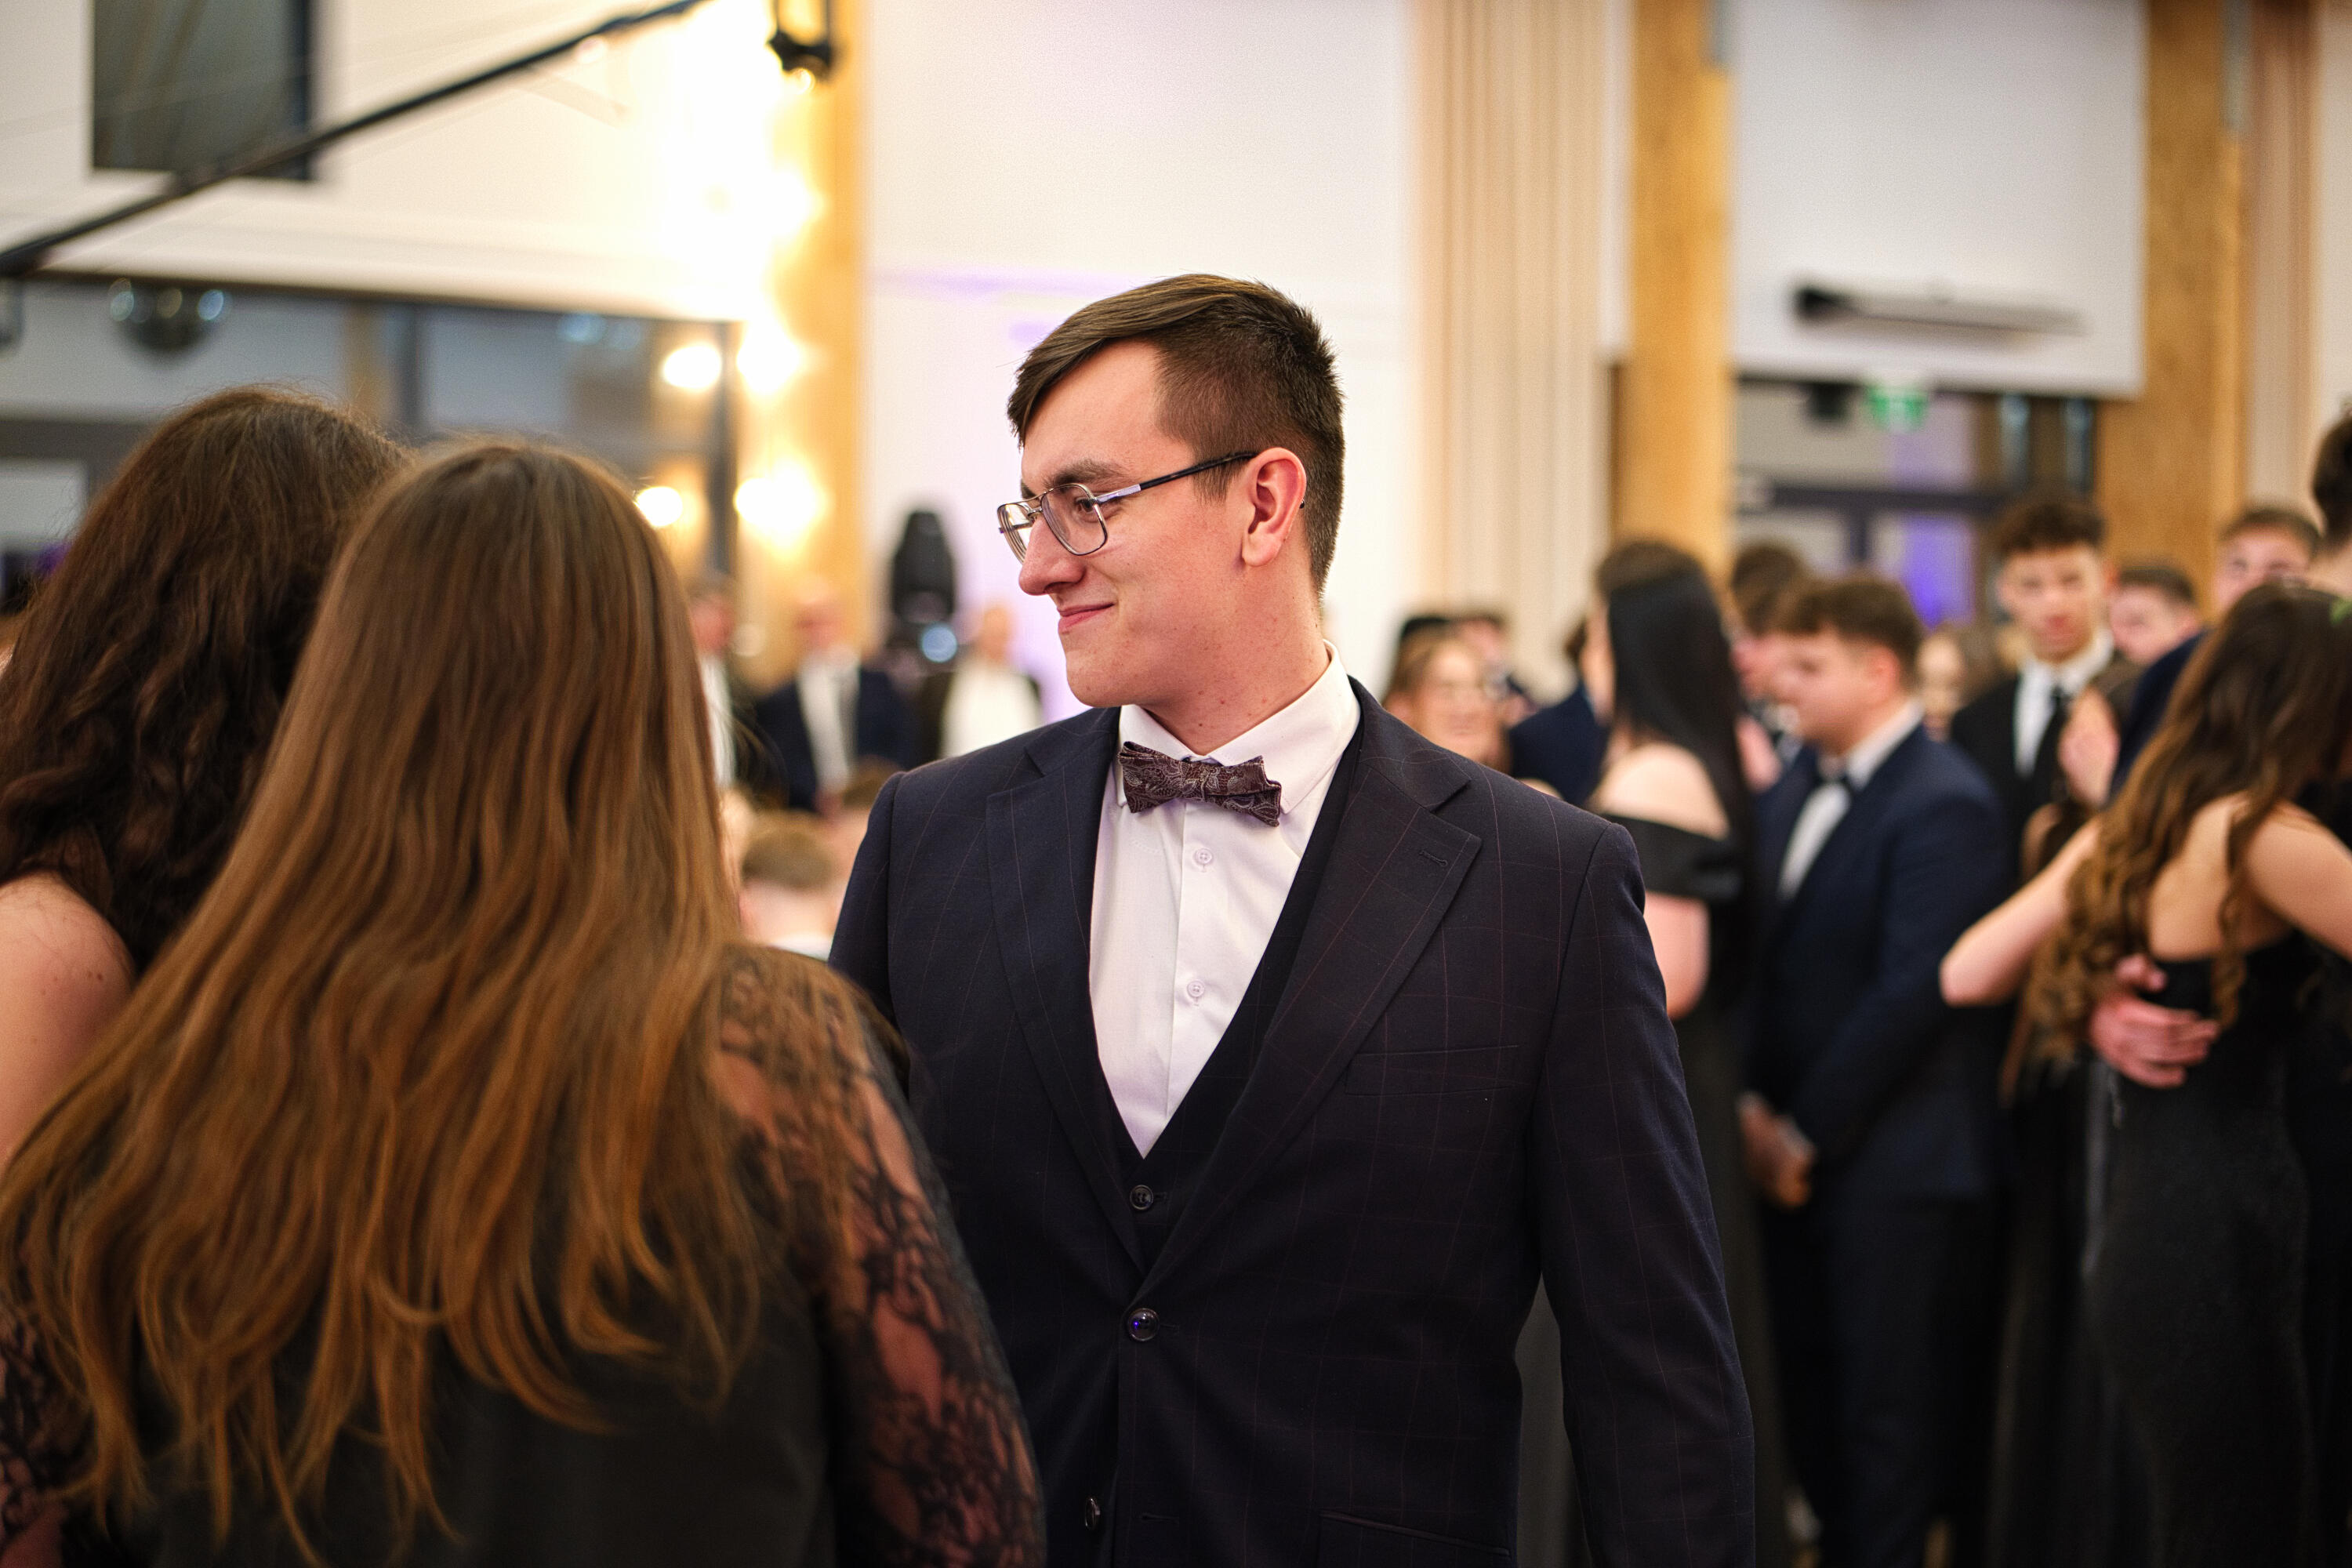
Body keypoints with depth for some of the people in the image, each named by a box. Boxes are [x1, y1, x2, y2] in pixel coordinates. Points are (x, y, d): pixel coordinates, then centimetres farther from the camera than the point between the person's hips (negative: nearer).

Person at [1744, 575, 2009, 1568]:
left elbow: (1913, 993, -18)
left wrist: (1804, 1134, -12)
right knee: (1813, 1405, 11)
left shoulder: (1945, 806, -13)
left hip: (1898, 1167, -7)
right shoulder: (1795, 788, 13)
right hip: (1795, 1153, 7)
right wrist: (1756, 1104, -1)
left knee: (1891, 1419, 1)